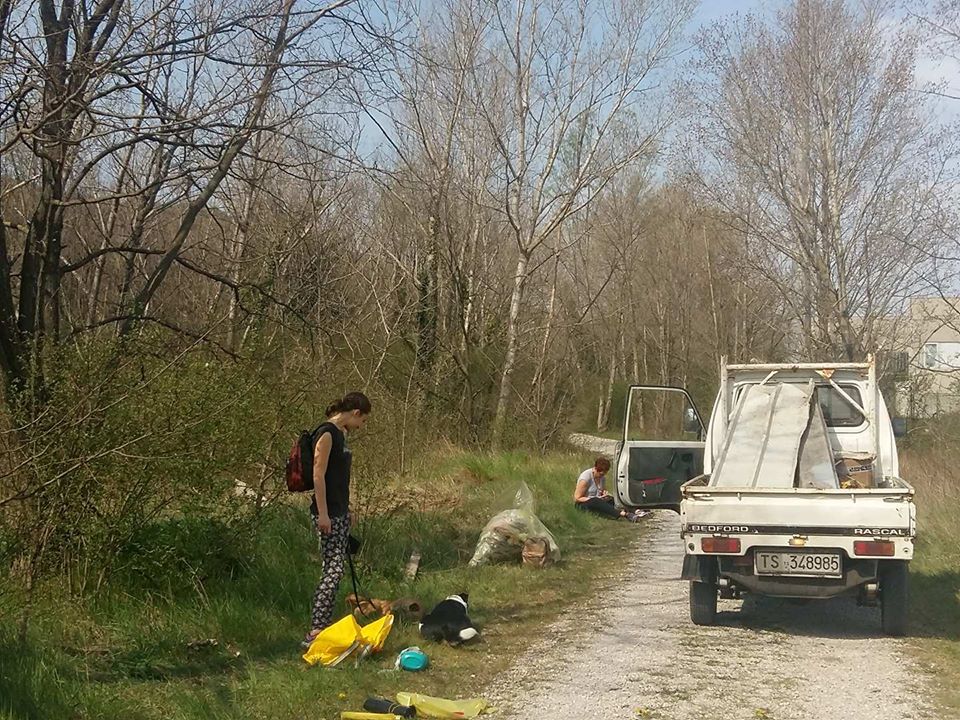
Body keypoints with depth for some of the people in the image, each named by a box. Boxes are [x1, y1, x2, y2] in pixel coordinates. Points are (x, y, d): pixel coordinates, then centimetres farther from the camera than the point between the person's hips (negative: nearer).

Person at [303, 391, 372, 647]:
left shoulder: (341, 434, 13)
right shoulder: (327, 433, -15)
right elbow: (318, 475, -19)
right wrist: (322, 514, -20)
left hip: (341, 511, 10)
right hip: (328, 513, -10)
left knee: (336, 568, 12)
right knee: (333, 569, -12)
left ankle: (326, 623, 19)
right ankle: (314, 632, -13)